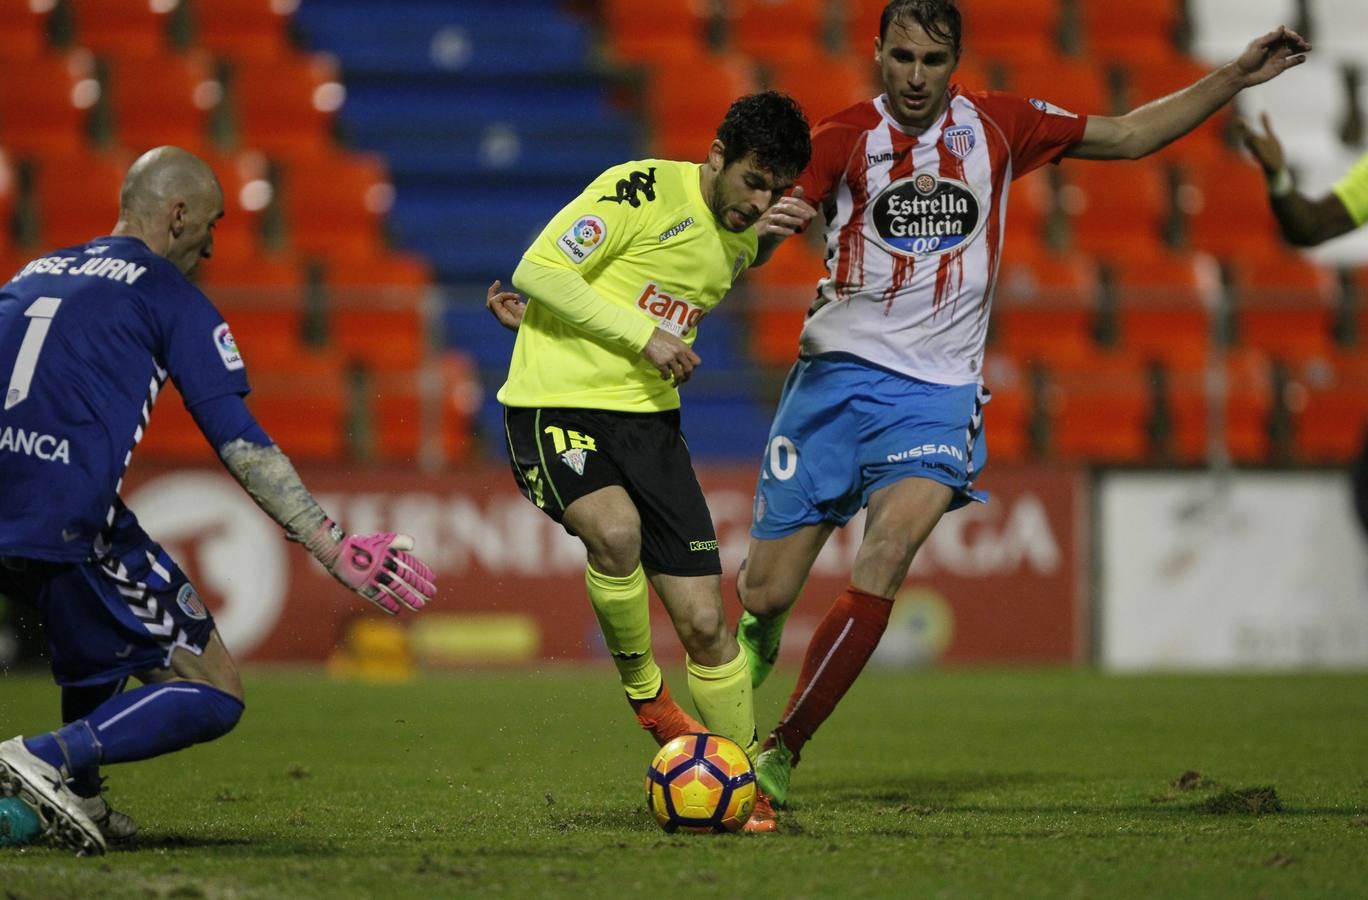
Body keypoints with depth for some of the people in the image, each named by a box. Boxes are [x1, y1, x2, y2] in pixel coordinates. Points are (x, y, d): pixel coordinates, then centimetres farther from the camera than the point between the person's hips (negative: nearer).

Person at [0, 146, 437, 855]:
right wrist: (336, 550, -3)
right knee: (213, 696, 2)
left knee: (102, 612, 36)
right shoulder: (170, 295, 4)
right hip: (70, 524, -7)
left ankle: (78, 798, 26)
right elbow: (240, 445, -3)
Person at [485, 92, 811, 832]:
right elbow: (538, 271, -15)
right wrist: (642, 334, -17)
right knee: (615, 530, -35)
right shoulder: (643, 190, -11)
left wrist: (546, 312, 14)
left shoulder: (740, 245, 11)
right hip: (555, 403, -6)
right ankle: (643, 693, -9)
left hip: (648, 415, 6)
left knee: (703, 620, -1)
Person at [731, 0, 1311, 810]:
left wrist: (1234, 79, 9)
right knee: (766, 596, -3)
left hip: (939, 388, 0)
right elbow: (745, 247, -10)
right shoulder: (843, 139, -2)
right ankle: (755, 651, 35)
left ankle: (783, 750, -18)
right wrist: (763, 228, -35)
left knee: (886, 560, -25)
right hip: (836, 375, 0)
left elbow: (1130, 136, 16)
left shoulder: (995, 126, 6)